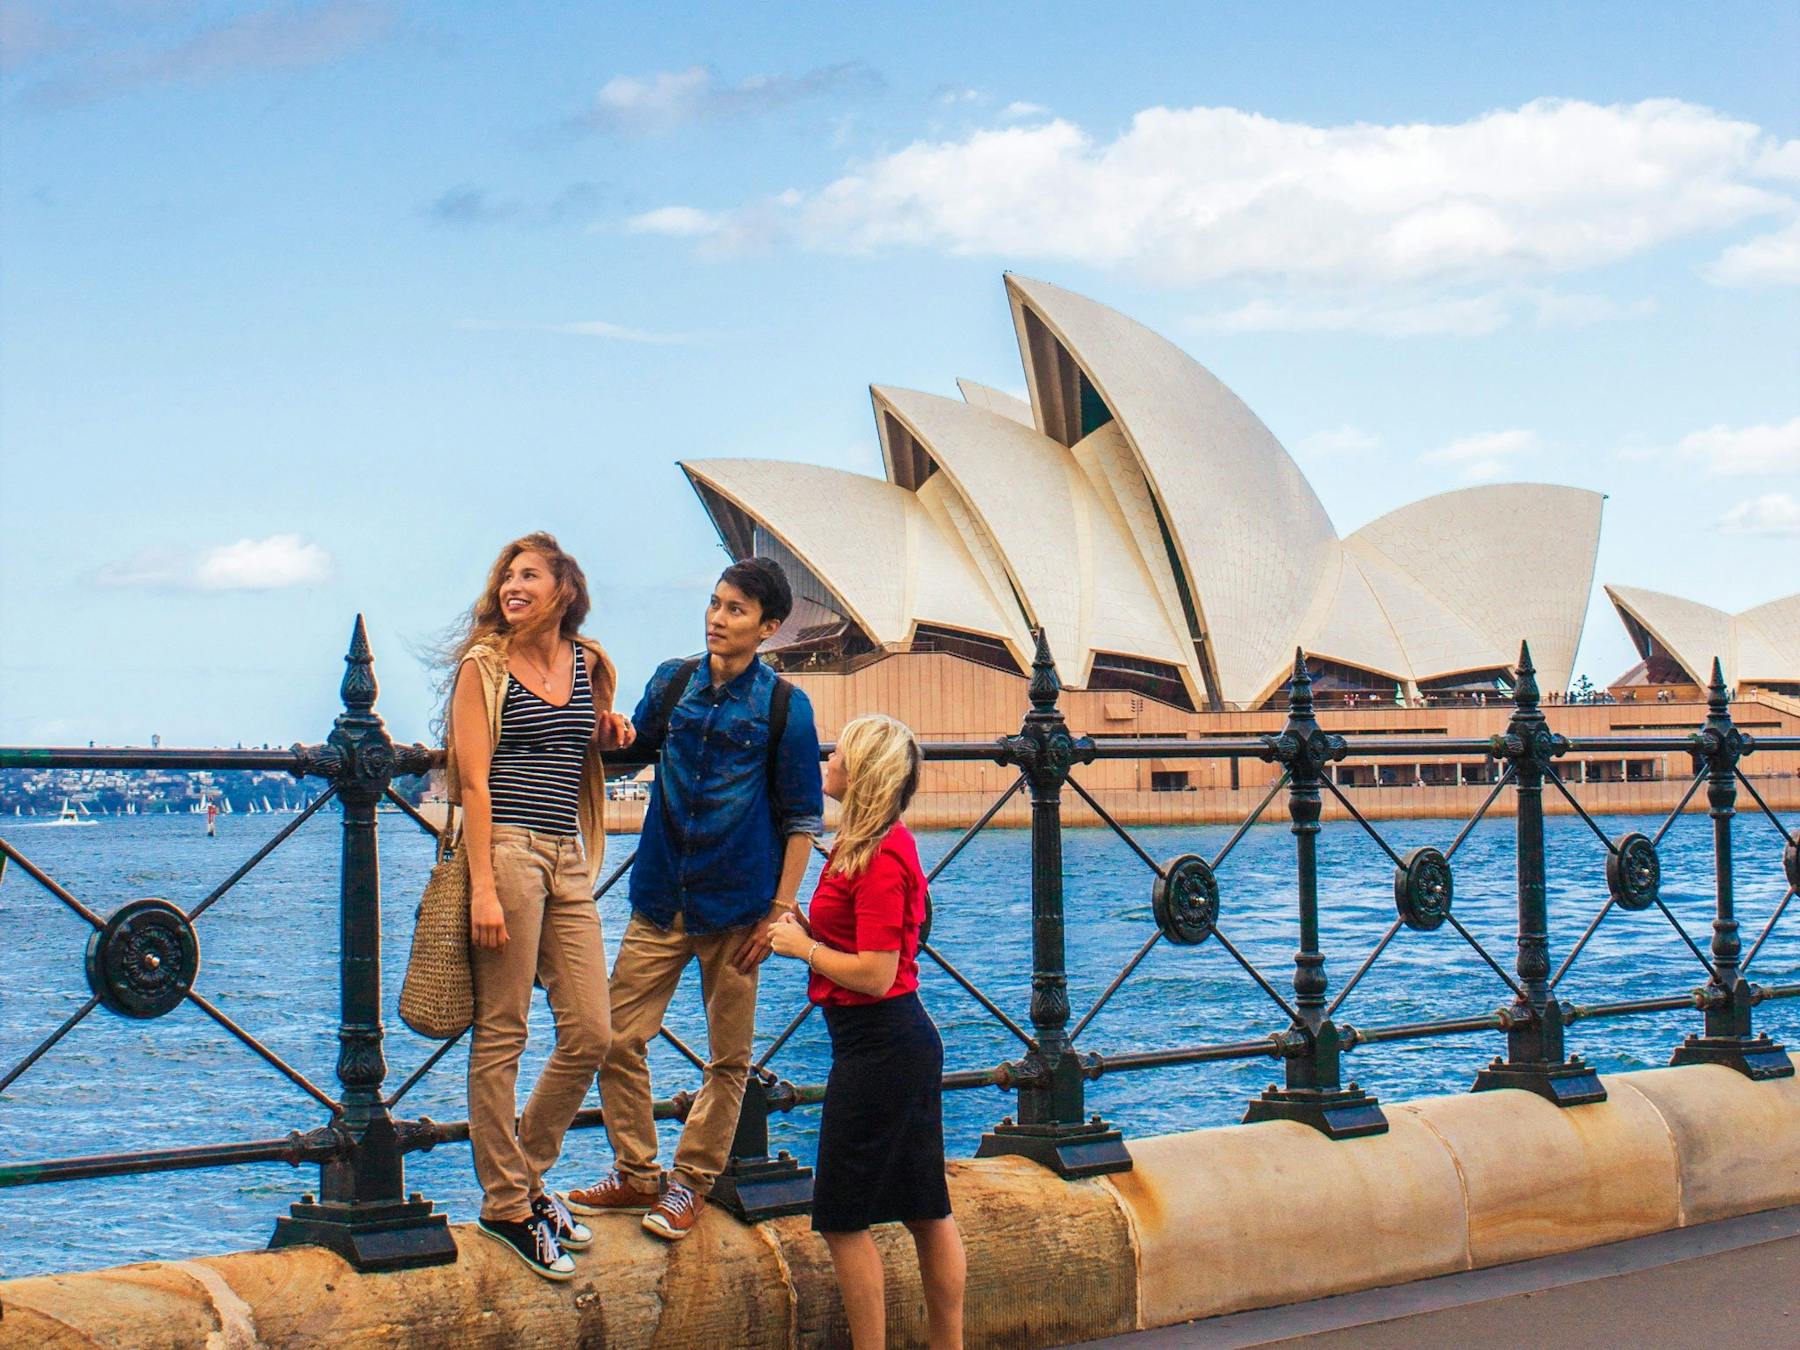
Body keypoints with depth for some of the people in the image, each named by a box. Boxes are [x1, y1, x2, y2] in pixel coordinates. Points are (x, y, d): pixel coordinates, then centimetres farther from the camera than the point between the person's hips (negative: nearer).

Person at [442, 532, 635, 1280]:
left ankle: (527, 1173, 22)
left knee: (590, 1033, 5)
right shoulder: (484, 664, 0)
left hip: (568, 856, 6)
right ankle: (505, 1205, 6)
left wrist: (608, 734, 11)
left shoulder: (586, 663, 15)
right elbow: (474, 778, -8)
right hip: (508, 848, -6)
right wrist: (483, 886, -15)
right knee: (501, 1035, -2)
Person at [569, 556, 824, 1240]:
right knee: (618, 1039, 1)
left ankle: (692, 1182, 21)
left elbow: (802, 817, -2)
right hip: (660, 900, 3)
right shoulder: (672, 682, 6)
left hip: (737, 903, -3)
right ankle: (636, 1174, 16)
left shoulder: (784, 706, -4)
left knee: (727, 1055, 6)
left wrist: (781, 909, -7)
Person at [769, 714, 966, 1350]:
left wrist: (803, 946, -10)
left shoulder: (881, 857, -19)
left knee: (843, 1215, -2)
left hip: (880, 1047, -10)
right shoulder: (862, 844, 12)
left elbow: (875, 974, -22)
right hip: (904, 1042, 10)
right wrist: (802, 928, 5)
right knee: (925, 1211, 13)